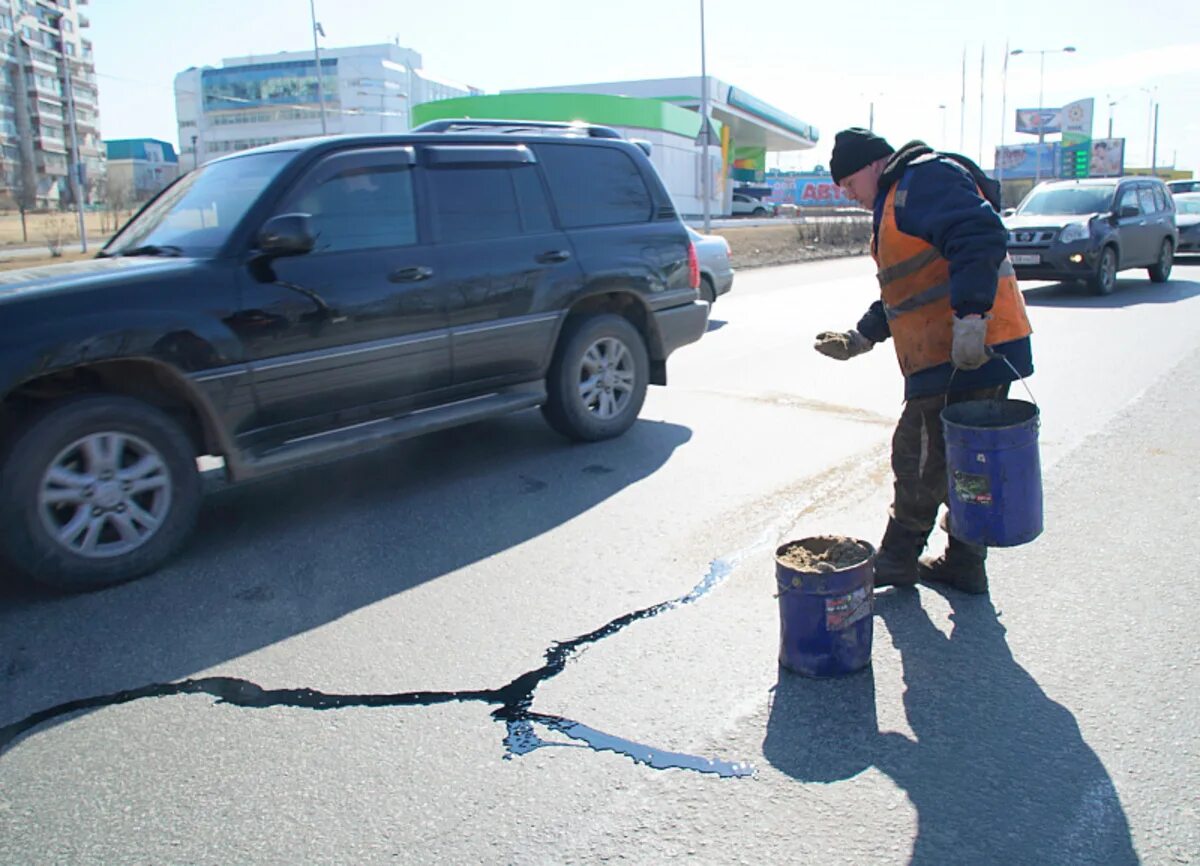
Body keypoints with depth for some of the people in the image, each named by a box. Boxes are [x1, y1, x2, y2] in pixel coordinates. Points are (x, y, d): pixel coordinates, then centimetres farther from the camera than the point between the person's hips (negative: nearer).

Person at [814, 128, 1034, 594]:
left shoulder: (926, 178, -9)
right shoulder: (897, 201, 25)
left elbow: (979, 238, -25)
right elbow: (904, 292, 30)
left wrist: (970, 316, -32)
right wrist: (862, 336, 24)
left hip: (970, 352, -11)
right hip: (970, 357, 11)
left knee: (919, 456, -1)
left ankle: (897, 560, 13)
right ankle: (964, 565, 25)